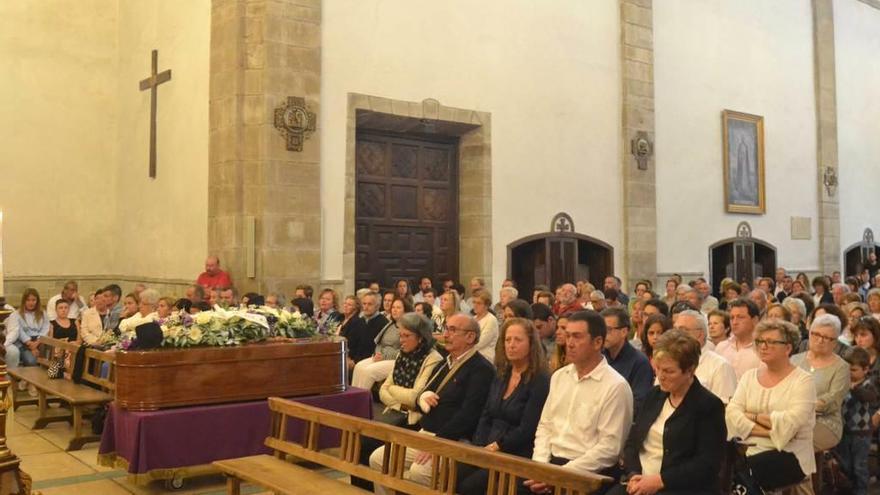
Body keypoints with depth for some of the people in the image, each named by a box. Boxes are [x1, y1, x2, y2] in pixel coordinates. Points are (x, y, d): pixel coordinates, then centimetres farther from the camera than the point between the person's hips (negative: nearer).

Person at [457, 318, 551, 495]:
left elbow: (526, 430, -13)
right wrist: (479, 448, -2)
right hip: (488, 452, 6)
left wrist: (495, 447, -13)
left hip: (517, 456, -6)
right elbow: (485, 418, 13)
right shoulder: (500, 376, 15)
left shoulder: (540, 381, -8)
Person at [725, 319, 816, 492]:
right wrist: (768, 431, -12)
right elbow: (731, 412, -1)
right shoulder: (749, 375, 12)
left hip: (789, 454, -4)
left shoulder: (803, 380, -1)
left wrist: (754, 416, -6)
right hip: (750, 449, 4)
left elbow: (790, 422, -15)